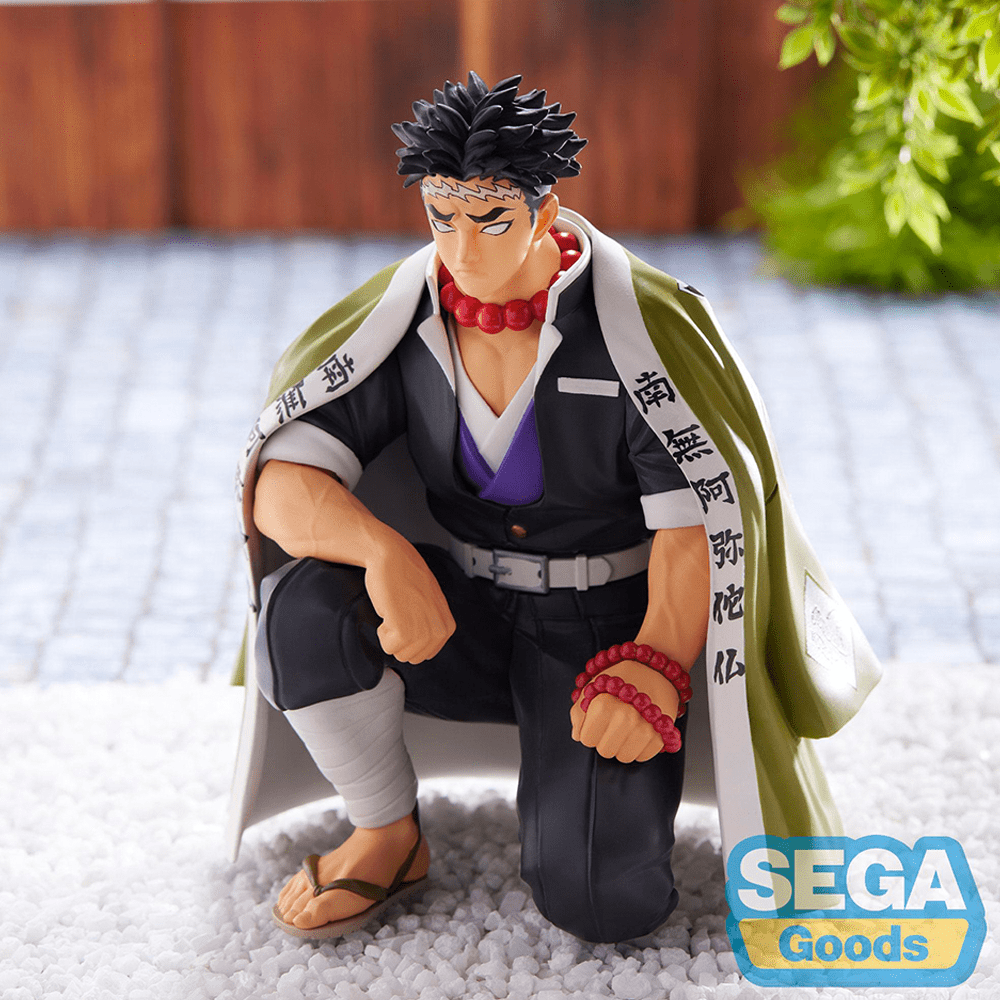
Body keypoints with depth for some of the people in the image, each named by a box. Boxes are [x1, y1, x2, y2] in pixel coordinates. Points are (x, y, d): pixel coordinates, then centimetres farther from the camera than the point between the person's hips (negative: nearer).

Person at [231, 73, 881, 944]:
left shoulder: (640, 325, -16)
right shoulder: (402, 318, -6)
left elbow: (700, 522, -18)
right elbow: (281, 485, -13)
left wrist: (650, 670, -33)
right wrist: (384, 552, -34)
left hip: (604, 625, -3)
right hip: (463, 614, 4)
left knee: (598, 898, -25)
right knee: (300, 604, -28)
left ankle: (588, 790, 12)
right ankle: (388, 837, -4)